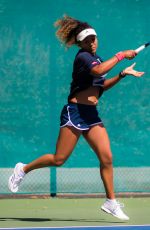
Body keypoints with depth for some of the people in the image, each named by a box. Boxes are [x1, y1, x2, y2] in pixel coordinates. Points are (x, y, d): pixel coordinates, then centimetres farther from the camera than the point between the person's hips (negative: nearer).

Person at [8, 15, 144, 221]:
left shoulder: (95, 57, 18)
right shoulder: (83, 56, -9)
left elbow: (101, 86, 26)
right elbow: (98, 70, -31)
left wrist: (122, 75, 16)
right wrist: (120, 56, -24)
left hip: (91, 115, 8)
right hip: (75, 112, -8)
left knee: (106, 157, -3)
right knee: (59, 159, -5)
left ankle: (111, 202, 3)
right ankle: (24, 169, 17)